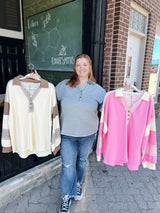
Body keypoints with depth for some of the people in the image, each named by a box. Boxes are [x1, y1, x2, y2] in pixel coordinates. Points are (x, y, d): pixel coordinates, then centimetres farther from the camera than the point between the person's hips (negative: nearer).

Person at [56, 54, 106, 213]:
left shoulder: (97, 90, -2)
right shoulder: (64, 85, -4)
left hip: (88, 135, 2)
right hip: (67, 134, -1)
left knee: (82, 161, 21)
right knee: (68, 165, 4)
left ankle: (78, 184, 51)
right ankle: (67, 197, 30)